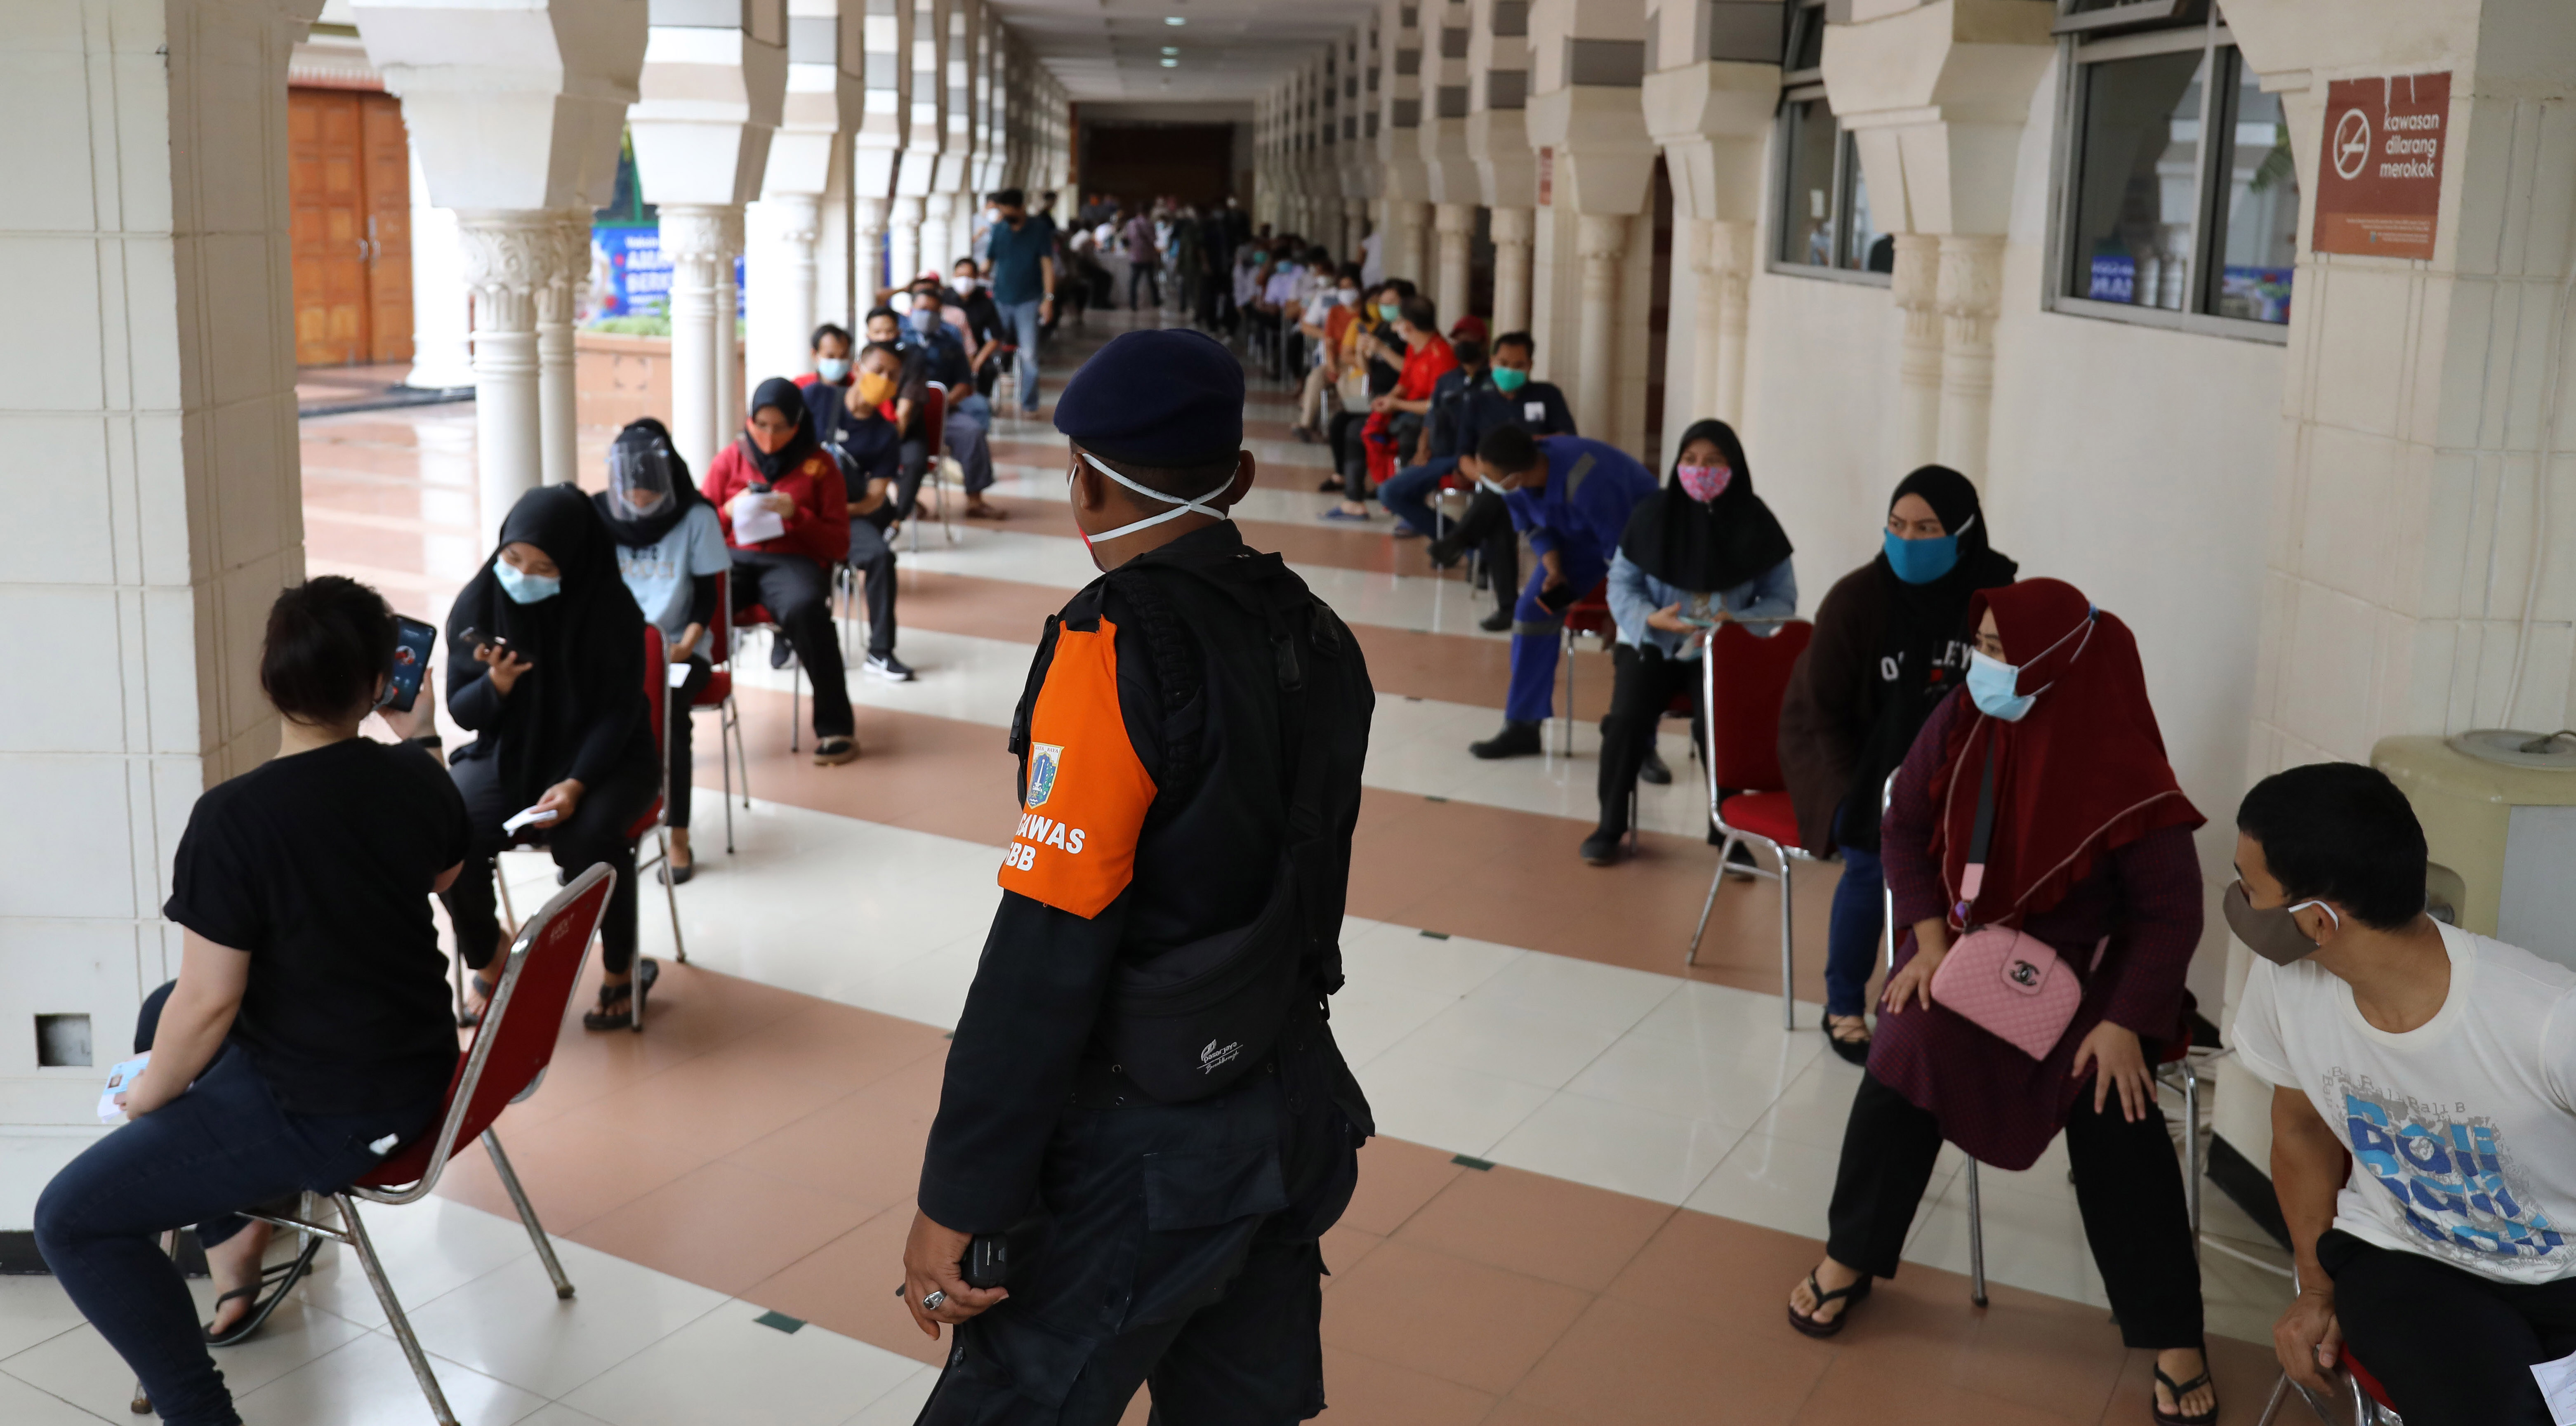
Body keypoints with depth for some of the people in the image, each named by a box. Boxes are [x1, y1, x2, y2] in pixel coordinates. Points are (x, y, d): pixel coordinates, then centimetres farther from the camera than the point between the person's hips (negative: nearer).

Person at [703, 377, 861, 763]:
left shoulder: (820, 466, 8)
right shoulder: (728, 461, 14)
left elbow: (839, 546, 5)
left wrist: (796, 514, -10)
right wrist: (729, 511, -6)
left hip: (795, 560, -2)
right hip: (734, 559, 2)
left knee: (805, 609, -39)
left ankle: (835, 726, -27)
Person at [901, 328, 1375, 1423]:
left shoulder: (1118, 644, -19)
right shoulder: (1315, 634, 5)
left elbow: (1050, 947, -23)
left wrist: (959, 1201, -19)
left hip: (1146, 1149, -8)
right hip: (1297, 1112, 8)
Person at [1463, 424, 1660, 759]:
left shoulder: (1586, 483, -42)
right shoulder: (1518, 481, -20)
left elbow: (1622, 546, -30)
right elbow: (1534, 524, 1)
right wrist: (1552, 564, -17)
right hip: (1580, 539, 7)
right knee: (1534, 608, -6)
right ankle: (1523, 727, 4)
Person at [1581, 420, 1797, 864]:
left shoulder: (1755, 523, -4)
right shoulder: (1652, 515, -3)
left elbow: (1782, 599, -1)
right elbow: (1622, 582, 3)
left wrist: (1737, 622, -20)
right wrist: (1649, 617, -18)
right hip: (1653, 643, 1)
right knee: (1627, 719, -24)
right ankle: (1610, 826, -2)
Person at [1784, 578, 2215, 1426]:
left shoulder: (2124, 774, -20)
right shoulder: (1959, 723, -9)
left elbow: (2171, 913, -16)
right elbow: (1905, 829, 1)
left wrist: (2125, 1023, -25)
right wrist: (1929, 940, -11)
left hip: (2086, 968, -3)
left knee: (2113, 1106, -24)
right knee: (1907, 1058, -21)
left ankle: (2172, 1336, -11)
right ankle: (1851, 1255, -1)